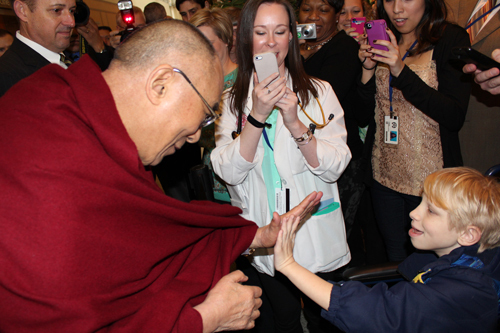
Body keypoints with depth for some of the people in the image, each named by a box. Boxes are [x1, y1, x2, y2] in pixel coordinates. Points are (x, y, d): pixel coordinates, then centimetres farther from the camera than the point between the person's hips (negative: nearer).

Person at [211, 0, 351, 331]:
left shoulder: (319, 91, -6)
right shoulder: (231, 101, -4)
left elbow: (336, 167, -13)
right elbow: (228, 172, -15)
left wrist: (295, 122, -27)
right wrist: (257, 116, -25)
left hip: (317, 236, 0)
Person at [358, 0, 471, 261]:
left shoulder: (451, 39, -7)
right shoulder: (384, 43, 8)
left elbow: (455, 117, -17)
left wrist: (401, 71, -24)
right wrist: (368, 68, -9)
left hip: (431, 179, -4)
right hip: (385, 177, 4)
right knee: (395, 261, 17)